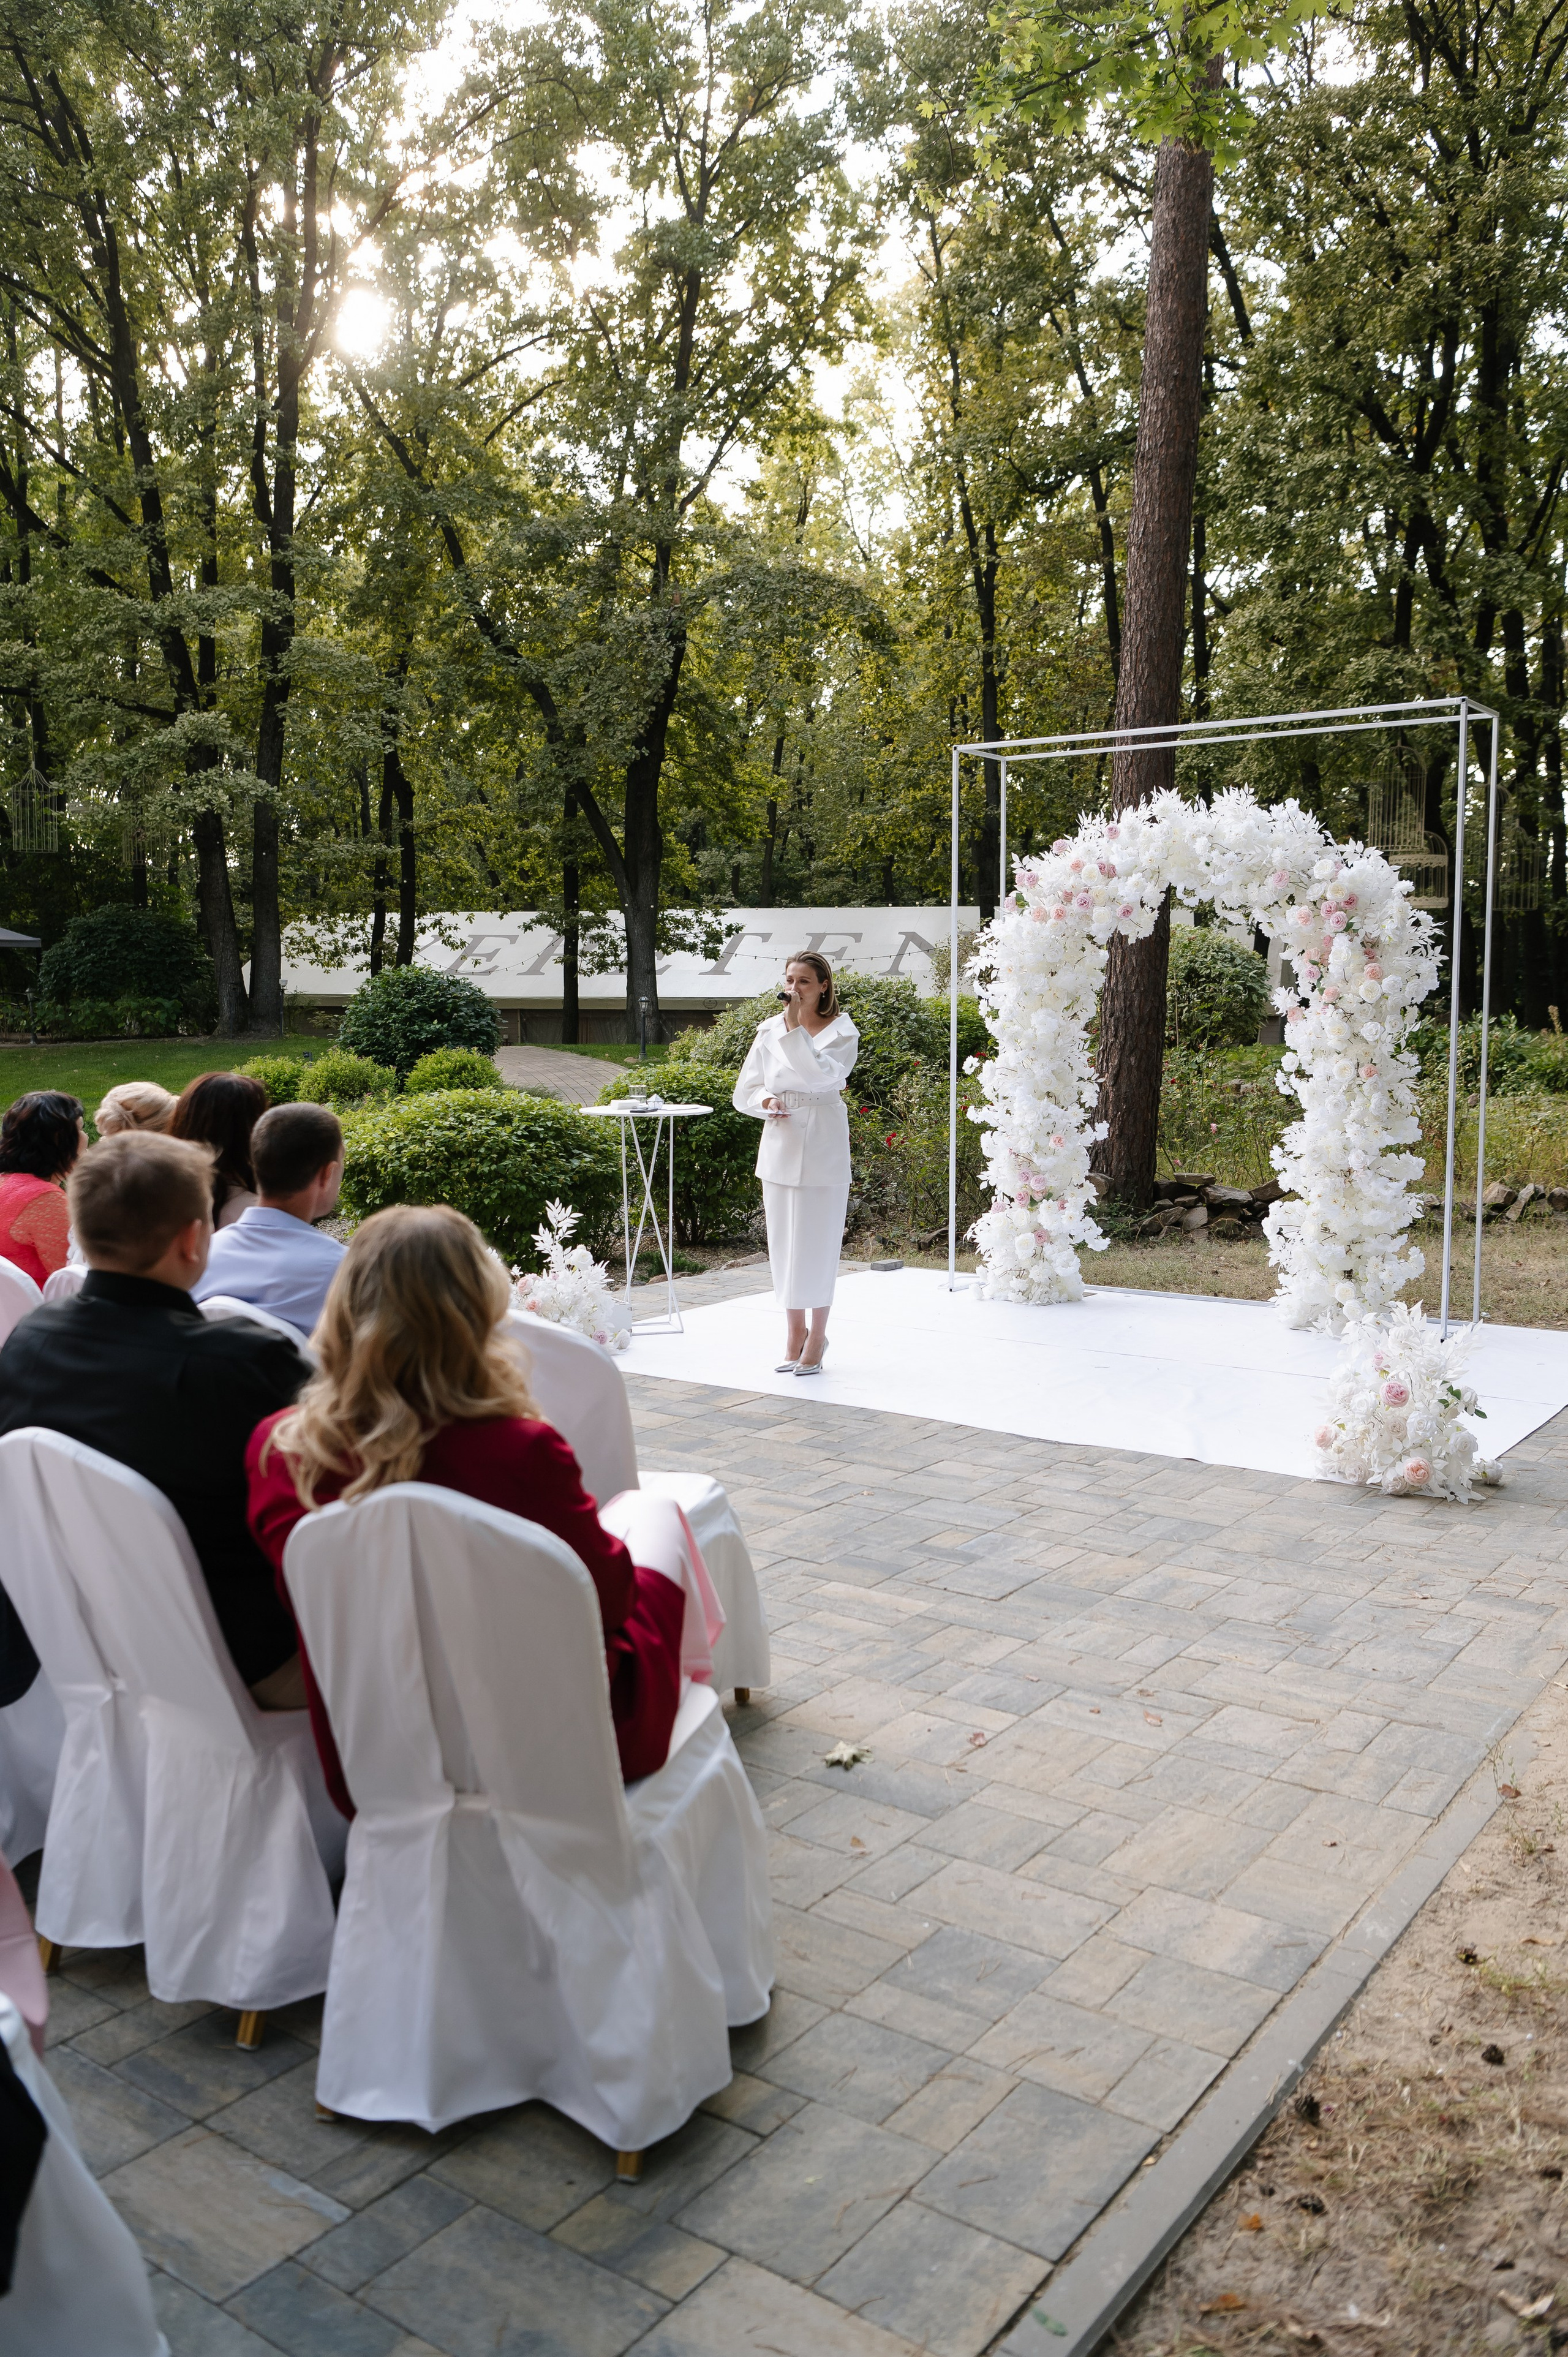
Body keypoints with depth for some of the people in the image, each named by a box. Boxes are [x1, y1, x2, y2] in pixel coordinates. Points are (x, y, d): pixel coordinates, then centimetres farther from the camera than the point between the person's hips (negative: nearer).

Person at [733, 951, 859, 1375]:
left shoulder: (841, 1032, -4)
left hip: (822, 1147, -4)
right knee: (785, 1243, 9)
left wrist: (795, 1027, -23)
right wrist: (766, 1102, -11)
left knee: (816, 1242, -1)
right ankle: (794, 1335, 22)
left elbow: (821, 1076, -22)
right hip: (779, 1144, 4)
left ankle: (816, 1339, 12)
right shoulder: (769, 1031, 7)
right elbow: (743, 1091, 10)